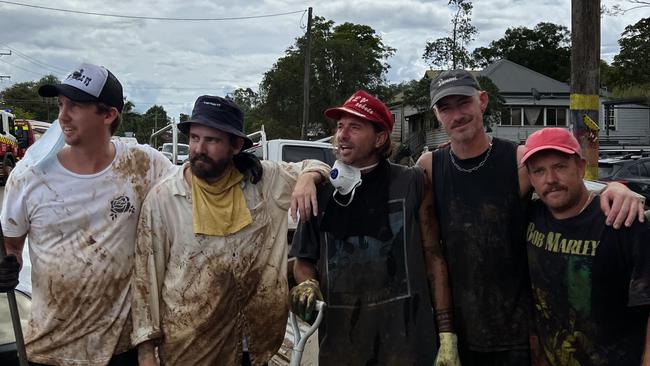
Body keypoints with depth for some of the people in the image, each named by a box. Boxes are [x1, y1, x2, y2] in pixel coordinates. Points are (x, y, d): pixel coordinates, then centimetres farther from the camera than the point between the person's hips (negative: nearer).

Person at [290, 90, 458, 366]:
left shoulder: (411, 184, -5)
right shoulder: (321, 193, 5)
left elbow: (433, 256, -3)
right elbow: (304, 260, 14)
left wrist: (446, 330, -6)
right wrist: (307, 284, -8)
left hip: (406, 338, -3)